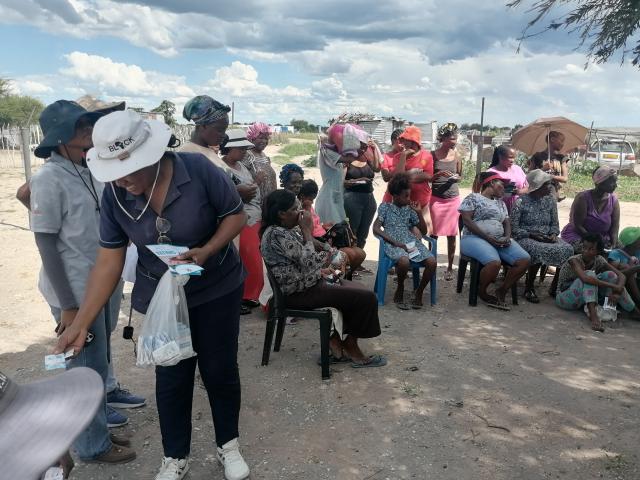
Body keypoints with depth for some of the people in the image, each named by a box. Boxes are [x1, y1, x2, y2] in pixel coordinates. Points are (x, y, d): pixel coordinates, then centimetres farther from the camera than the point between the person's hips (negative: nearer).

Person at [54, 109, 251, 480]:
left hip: (217, 290, -2)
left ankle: (229, 445, 35)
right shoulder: (114, 195, -14)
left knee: (220, 369, 10)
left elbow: (237, 215, -12)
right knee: (171, 377, 11)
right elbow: (109, 261, -10)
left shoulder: (198, 170, -24)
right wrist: (81, 322, -15)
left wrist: (207, 250, -29)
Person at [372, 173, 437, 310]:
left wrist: (419, 212, 6)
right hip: (393, 243, -4)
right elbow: (376, 229, -4)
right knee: (404, 261, -38)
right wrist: (395, 242, -15)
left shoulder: (410, 209, 19)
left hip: (411, 242, 4)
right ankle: (400, 290, -10)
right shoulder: (385, 207, 8)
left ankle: (419, 292, -2)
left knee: (432, 262, -23)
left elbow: (424, 231, 20)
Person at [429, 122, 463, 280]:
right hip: (436, 199, -2)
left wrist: (455, 178, -9)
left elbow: (460, 176, 13)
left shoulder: (457, 156, 3)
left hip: (453, 199, 2)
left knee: (452, 235, 3)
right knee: (434, 234, 3)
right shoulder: (433, 155, -5)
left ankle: (450, 267, 13)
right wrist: (439, 174, -20)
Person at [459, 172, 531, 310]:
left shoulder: (500, 202, 24)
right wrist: (487, 238, -16)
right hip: (475, 238, -7)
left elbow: (507, 223, 19)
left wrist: (507, 237, -5)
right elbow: (467, 220, -9)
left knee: (525, 259, -15)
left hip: (499, 240, 7)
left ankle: (502, 291, -1)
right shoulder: (473, 198, 2)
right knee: (495, 262, -34)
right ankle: (481, 291, -5)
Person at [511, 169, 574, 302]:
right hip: (525, 238, -5)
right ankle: (529, 288, -17)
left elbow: (555, 224, 14)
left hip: (547, 238, 5)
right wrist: (531, 235, -19)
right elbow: (513, 228, -9)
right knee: (539, 250, -38)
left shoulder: (550, 200, 9)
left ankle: (555, 286, -6)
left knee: (567, 249, -23)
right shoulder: (521, 202, -7)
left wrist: (554, 234, -8)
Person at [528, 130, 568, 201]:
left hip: (556, 195, 3)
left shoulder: (561, 158, 11)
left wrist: (550, 176, -12)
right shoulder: (537, 157, 2)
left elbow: (565, 178, 3)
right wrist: (543, 169, -15)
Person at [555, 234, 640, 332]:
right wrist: (612, 286, -38)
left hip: (587, 297, 6)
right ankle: (592, 313, -41)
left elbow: (621, 276, -8)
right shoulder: (574, 260, -23)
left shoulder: (599, 260, -5)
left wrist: (617, 292, -27)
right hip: (564, 297, -6)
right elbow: (585, 278, -42)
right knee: (590, 274, -28)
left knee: (609, 275, -10)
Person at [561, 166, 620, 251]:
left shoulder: (614, 200, -1)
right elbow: (577, 226, -17)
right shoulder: (583, 198, -15)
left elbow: (615, 227, -2)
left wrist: (613, 245, -18)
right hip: (576, 235, -5)